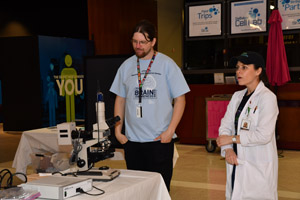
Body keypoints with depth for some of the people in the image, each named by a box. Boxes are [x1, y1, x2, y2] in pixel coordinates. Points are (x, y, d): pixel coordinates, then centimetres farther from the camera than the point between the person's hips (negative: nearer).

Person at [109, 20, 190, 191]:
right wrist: (117, 130, 6)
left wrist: (170, 130, -11)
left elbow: (180, 99, -2)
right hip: (132, 140, 3)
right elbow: (120, 100, 14)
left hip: (160, 139, -3)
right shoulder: (126, 66, 8)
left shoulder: (167, 64, -2)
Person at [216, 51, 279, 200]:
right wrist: (227, 149, -11)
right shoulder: (237, 96, 11)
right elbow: (225, 125, 6)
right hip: (236, 162, 6)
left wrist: (232, 139, -11)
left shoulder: (267, 97, -11)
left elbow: (264, 135, -19)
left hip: (258, 167, -6)